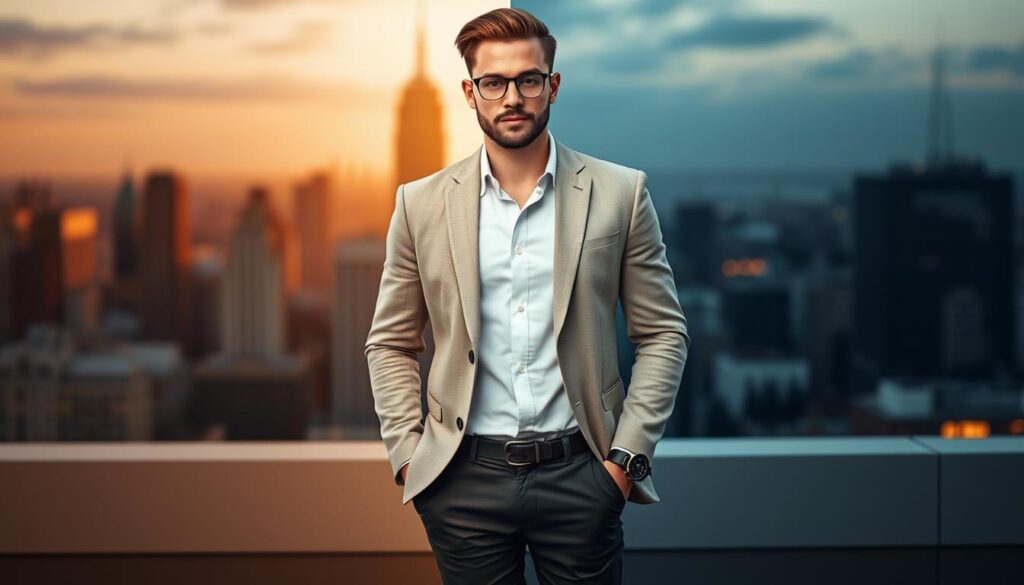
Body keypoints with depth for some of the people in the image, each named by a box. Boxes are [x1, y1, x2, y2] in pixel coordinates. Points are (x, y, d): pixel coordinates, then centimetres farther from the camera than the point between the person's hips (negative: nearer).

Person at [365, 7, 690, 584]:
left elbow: (663, 334, 4)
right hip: (465, 478, 1)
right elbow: (391, 344, 10)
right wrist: (409, 455, 0)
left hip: (579, 472, -1)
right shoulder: (422, 203, 4)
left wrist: (628, 455, -3)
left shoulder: (620, 193, 1)